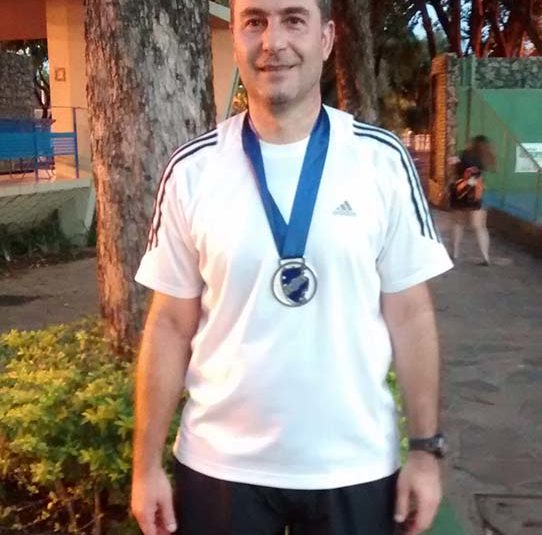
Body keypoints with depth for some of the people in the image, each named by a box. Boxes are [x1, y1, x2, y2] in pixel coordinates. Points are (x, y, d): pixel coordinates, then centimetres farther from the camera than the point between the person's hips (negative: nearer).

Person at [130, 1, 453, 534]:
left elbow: (409, 313, -2)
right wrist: (147, 463, -1)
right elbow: (170, 323, -2)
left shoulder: (383, 162, -6)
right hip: (219, 464, 0)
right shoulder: (193, 170, -6)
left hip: (355, 467, 0)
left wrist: (426, 447, -2)